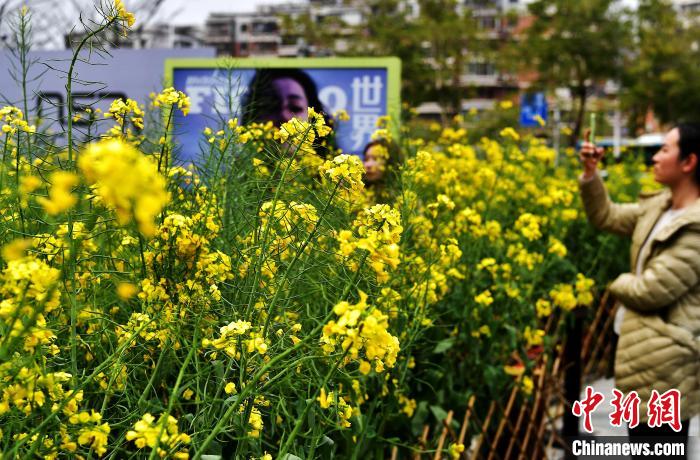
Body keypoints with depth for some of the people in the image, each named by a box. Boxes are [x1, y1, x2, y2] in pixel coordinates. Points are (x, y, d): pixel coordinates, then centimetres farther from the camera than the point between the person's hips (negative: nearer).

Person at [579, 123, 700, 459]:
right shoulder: (659, 207, 7)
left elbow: (650, 291, -23)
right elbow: (606, 217, 16)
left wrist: (619, 283, -2)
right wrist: (591, 174, 1)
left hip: (665, 365, -10)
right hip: (646, 355, 10)